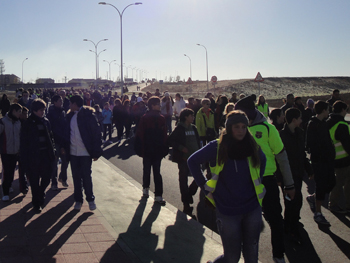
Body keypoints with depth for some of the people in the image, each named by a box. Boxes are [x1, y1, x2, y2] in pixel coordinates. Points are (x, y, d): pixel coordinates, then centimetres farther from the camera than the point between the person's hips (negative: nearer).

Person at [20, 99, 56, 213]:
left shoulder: (46, 121, 8)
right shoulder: (28, 124, -6)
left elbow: (51, 137, 13)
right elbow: (24, 142, -6)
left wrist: (53, 151, 5)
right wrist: (25, 158, -10)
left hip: (46, 154, 4)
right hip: (33, 156, -4)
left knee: (46, 178, 10)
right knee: (35, 181, 4)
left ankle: (40, 196, 36)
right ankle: (36, 203, 18)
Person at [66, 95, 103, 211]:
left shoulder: (88, 115, -9)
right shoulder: (70, 116, 7)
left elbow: (96, 133, -9)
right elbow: (67, 132, 13)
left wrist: (96, 152, -11)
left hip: (85, 152, -4)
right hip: (73, 152, 5)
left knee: (86, 177, 2)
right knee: (76, 177, 10)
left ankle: (90, 199, 19)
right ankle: (78, 200, 22)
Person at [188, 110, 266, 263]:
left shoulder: (253, 147, -1)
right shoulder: (217, 147, -10)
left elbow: (262, 160, 22)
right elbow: (192, 161, 1)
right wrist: (204, 186, -1)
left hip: (252, 210, 3)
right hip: (227, 211, -3)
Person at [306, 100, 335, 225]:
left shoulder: (323, 123, 12)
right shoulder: (313, 124, -16)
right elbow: (311, 145, -20)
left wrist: (331, 154, 10)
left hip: (327, 159, 9)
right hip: (319, 160, -9)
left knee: (331, 183, 12)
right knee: (321, 186, -2)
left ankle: (312, 198, 32)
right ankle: (318, 214, 11)